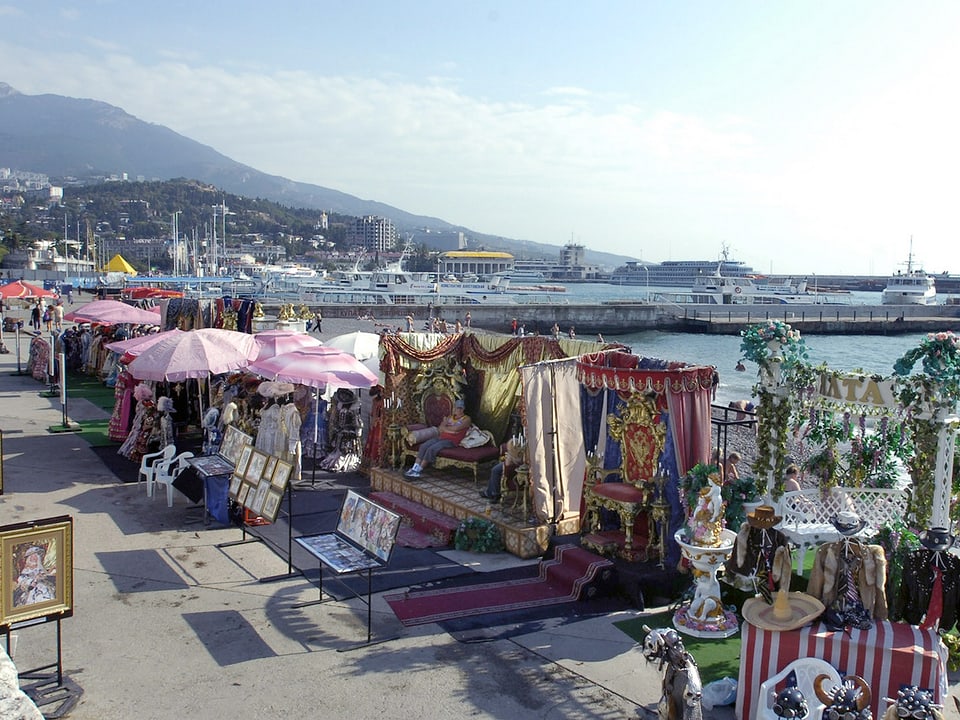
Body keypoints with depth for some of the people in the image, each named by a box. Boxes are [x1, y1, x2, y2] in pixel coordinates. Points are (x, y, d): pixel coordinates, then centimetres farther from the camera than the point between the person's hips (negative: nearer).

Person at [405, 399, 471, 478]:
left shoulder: (466, 419, 3)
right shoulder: (449, 417, 23)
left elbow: (456, 428, -14)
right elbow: (440, 430, 13)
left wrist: (444, 428, 0)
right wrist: (450, 430, -5)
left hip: (451, 441, -7)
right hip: (441, 438, 7)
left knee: (432, 449, -28)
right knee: (423, 446, -18)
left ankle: (418, 470, -24)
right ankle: (415, 467, -23)